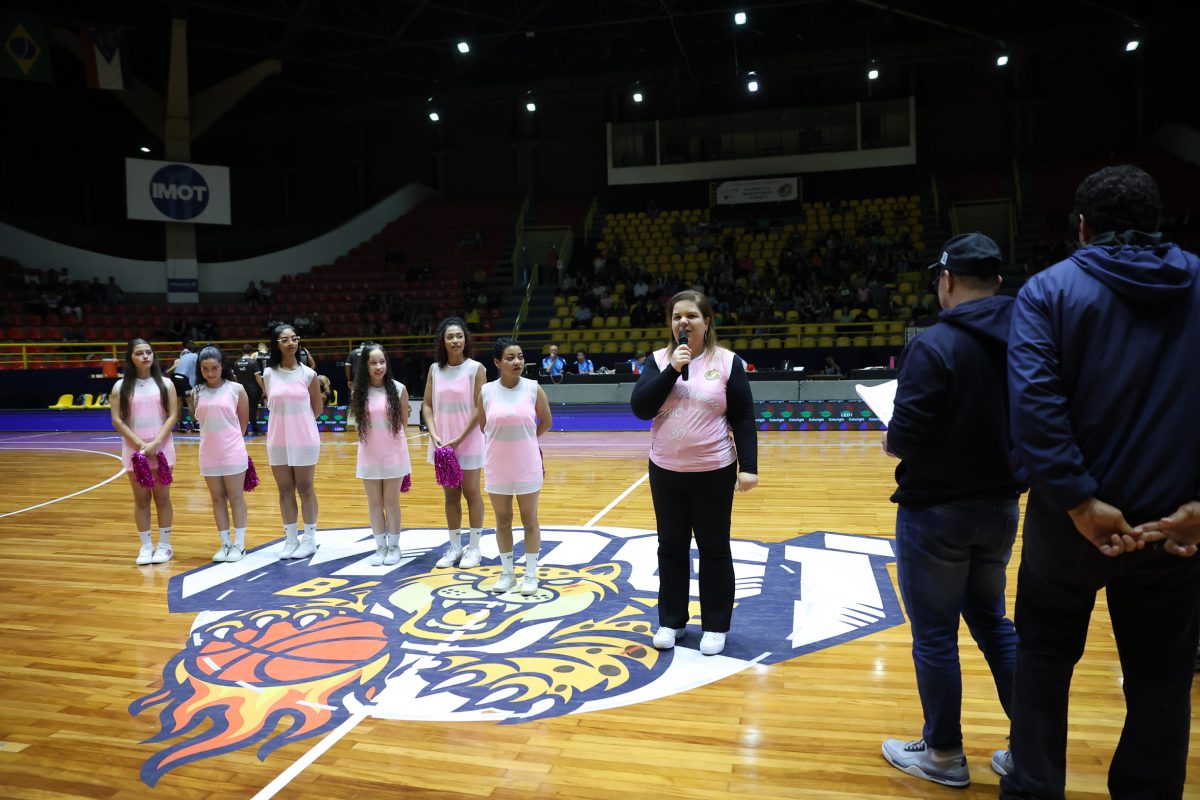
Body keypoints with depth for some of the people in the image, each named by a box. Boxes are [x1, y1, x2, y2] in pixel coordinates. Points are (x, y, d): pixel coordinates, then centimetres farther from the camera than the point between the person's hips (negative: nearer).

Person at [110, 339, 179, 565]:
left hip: (161, 448, 0)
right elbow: (117, 421, -3)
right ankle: (146, 546, 15)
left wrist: (155, 443, -14)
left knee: (162, 497, 5)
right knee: (141, 498, 6)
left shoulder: (165, 384, 2)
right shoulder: (120, 387, 2)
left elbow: (172, 416, -3)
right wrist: (140, 445, -12)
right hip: (134, 449, 0)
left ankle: (164, 545, 15)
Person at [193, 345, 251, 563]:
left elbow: (243, 421, 2)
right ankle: (225, 543, 19)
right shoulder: (197, 393, 2)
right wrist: (214, 439, 8)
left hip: (233, 452, -3)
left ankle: (239, 544, 11)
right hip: (209, 454, 3)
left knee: (236, 497, 4)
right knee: (217, 499, 10)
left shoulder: (236, 389, -6)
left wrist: (230, 439, 9)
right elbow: (199, 420, 13)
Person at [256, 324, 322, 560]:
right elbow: (270, 405, 11)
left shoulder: (308, 374, -3)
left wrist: (298, 420, 3)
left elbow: (317, 409, 4)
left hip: (304, 440, -2)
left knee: (305, 489, 5)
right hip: (278, 440, 2)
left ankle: (309, 539, 14)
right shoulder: (268, 374, 1)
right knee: (285, 491, 9)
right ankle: (291, 539, 19)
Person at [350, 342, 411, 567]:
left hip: (394, 454, -2)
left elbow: (404, 422, 2)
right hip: (369, 454, 2)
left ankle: (394, 546, 22)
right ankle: (380, 547, 23)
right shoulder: (358, 393, -3)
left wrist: (388, 434, 4)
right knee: (374, 503, 10)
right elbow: (359, 422, 7)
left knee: (391, 502, 7)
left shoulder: (398, 389, -7)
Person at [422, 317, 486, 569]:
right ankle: (454, 546, 22)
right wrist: (434, 435, -10)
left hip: (469, 442, -4)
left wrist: (460, 438, -15)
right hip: (442, 443, 4)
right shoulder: (435, 369, 4)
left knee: (471, 492, 6)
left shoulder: (475, 368, -8)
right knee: (450, 494, 11)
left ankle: (474, 547, 16)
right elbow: (427, 404, 4)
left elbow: (480, 409, -11)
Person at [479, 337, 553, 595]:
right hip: (497, 467, 1)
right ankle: (507, 573, 25)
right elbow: (483, 426, 9)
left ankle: (530, 575, 19)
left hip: (527, 466, -1)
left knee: (529, 520, 8)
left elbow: (546, 422, 5)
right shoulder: (486, 391, -5)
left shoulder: (533, 388, -7)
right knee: (502, 520, 11)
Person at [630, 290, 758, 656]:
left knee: (714, 549, 9)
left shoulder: (727, 362, -4)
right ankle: (671, 621, 27)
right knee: (671, 548, 12)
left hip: (714, 472, -2)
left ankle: (716, 626, 22)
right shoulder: (658, 360, 1)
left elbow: (743, 419, -3)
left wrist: (748, 466, -10)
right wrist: (672, 369, -18)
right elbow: (640, 408, -11)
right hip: (666, 472, 2)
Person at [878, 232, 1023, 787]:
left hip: (937, 510, -7)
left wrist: (889, 440, 0)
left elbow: (903, 442, -22)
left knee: (934, 636, 8)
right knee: (992, 622, 22)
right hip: (1000, 506, 7)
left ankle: (944, 756, 24)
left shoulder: (934, 345, -18)